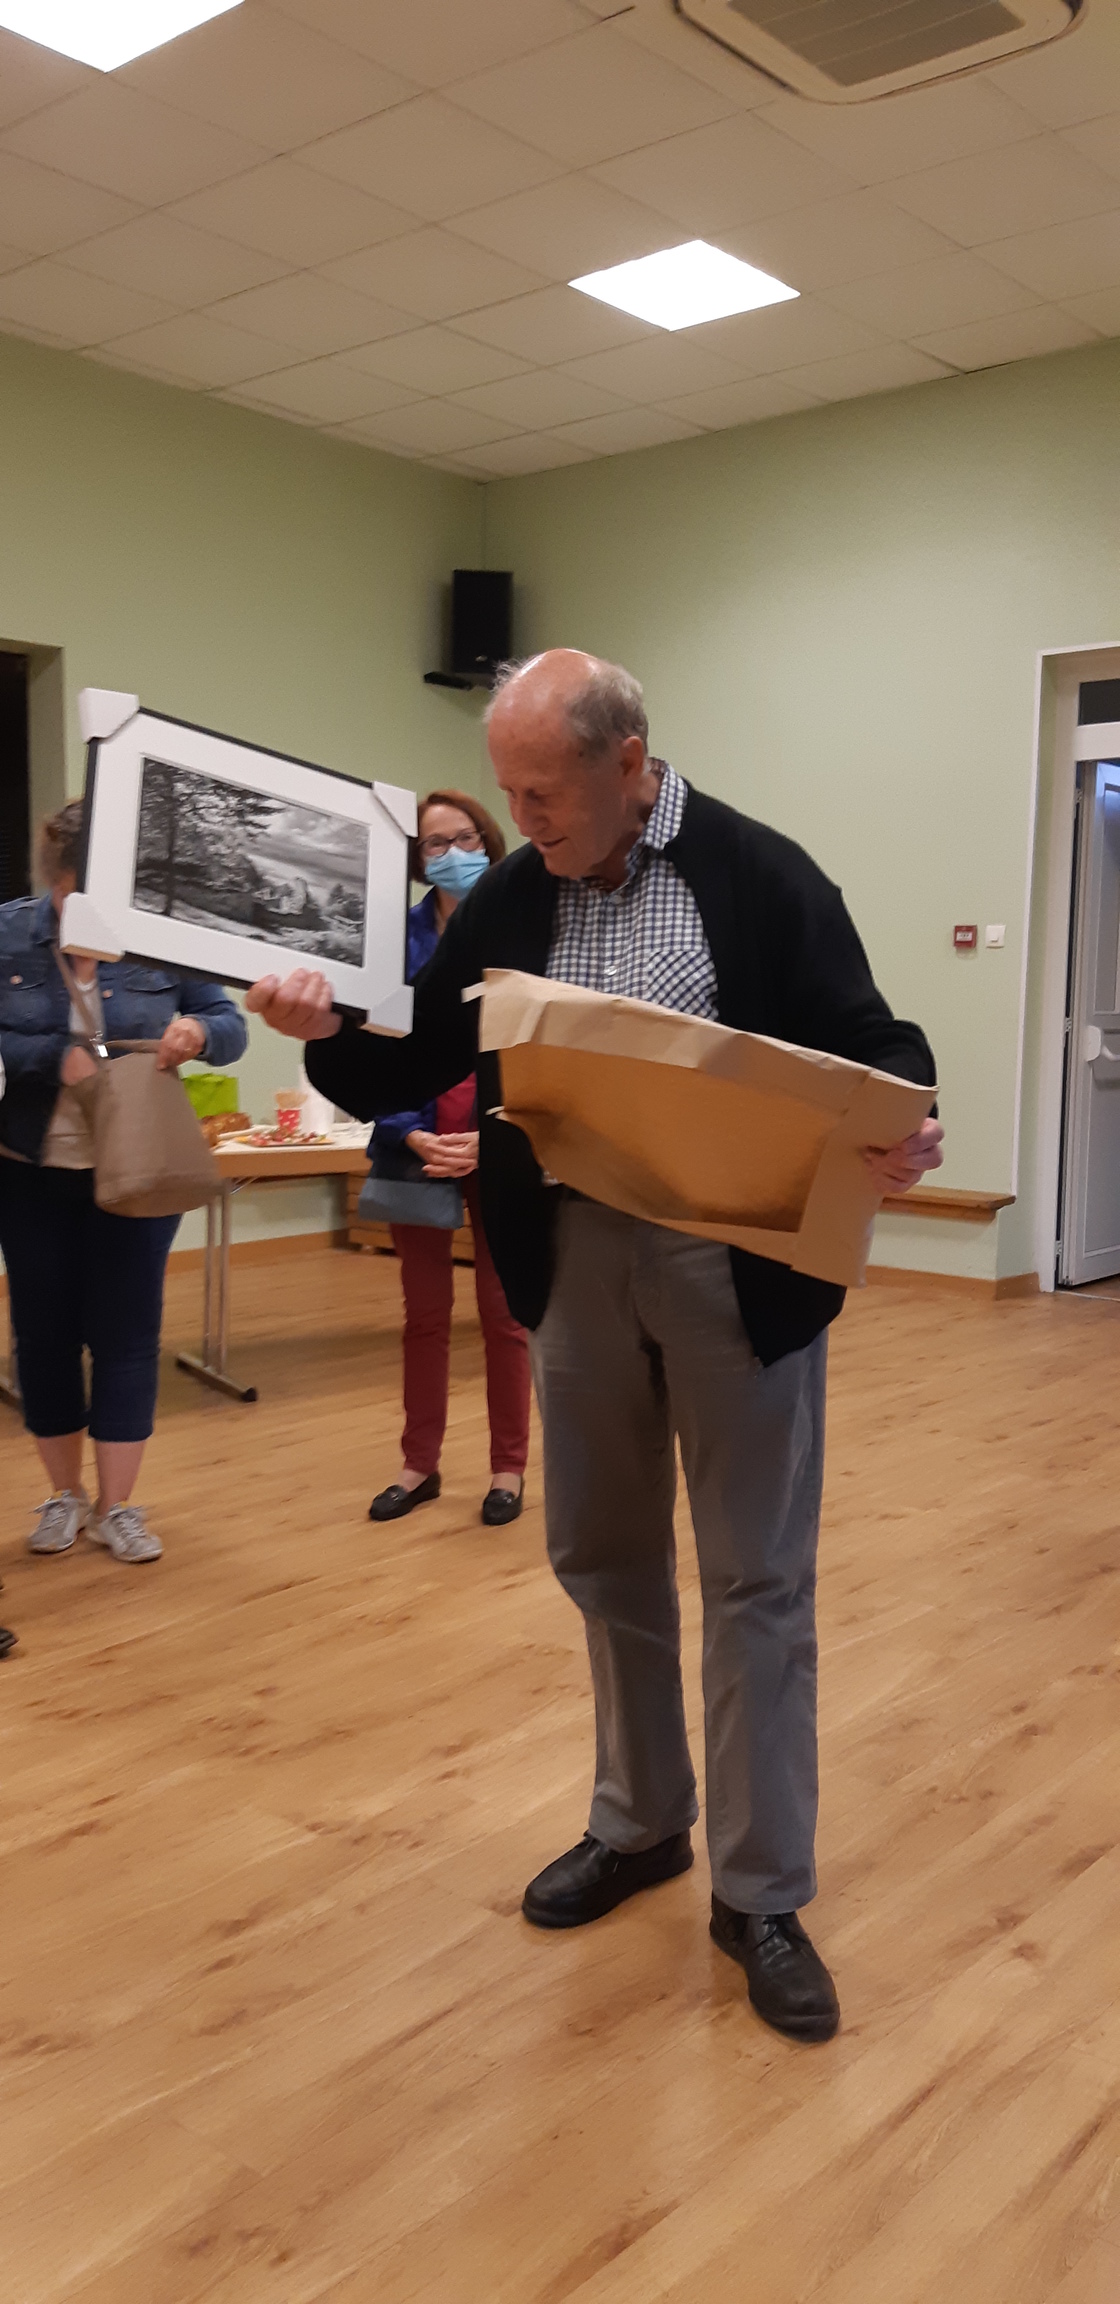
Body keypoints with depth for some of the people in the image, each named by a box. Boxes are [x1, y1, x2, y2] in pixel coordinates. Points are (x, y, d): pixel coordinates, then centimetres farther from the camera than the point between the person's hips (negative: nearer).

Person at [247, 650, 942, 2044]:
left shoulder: (759, 876, -8)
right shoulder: (507, 902, 4)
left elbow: (866, 1048, -6)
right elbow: (420, 1066, 6)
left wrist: (899, 1134, -27)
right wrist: (325, 1032, -14)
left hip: (740, 1264, -4)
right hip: (575, 1263, 5)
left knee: (755, 1581, 4)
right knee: (604, 1560, 16)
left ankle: (760, 1894, 20)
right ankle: (638, 1826, 36)